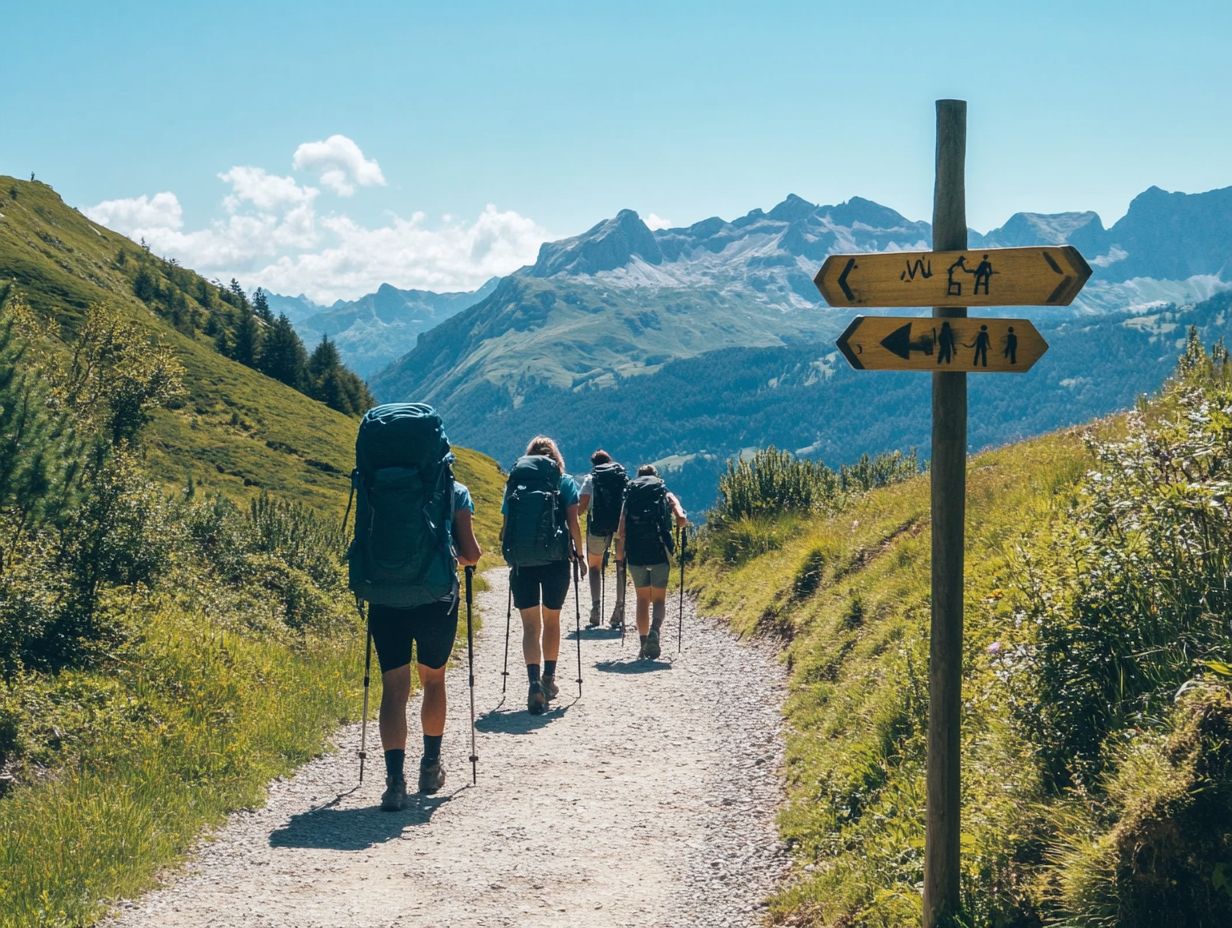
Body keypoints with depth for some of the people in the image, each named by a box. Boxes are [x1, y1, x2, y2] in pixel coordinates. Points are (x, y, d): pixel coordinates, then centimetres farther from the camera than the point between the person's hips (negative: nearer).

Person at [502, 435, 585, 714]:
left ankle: (534, 682, -18)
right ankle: (548, 679, 27)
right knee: (551, 620, 17)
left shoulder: (513, 482, 8)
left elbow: (505, 526, 7)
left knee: (530, 625, 2)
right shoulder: (565, 482, 4)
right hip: (555, 560, 0)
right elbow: (573, 523, -2)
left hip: (521, 562, 1)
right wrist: (579, 554, 8)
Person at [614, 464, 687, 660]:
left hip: (636, 553, 1)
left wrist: (619, 553, 8)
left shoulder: (629, 496, 10)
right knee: (659, 599, 6)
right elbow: (681, 519, -7)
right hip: (659, 551, -1)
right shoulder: (666, 494, 8)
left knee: (642, 599, 14)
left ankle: (643, 642, 10)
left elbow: (621, 530, 0)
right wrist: (680, 526, 14)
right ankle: (654, 631, -21)